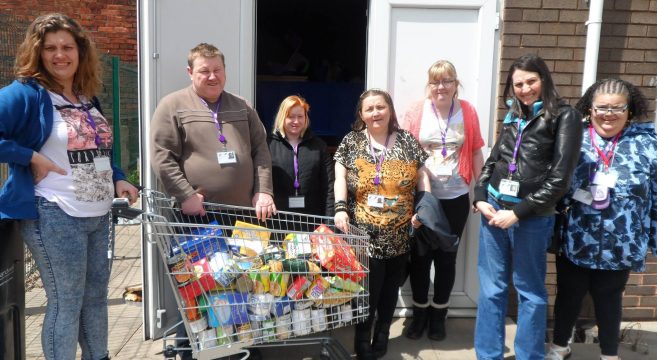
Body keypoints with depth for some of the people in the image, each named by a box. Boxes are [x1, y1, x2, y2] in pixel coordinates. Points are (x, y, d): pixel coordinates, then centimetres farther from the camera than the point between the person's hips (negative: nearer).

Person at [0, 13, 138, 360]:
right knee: (65, 304, 2)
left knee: (96, 297, 18)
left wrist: (118, 179, 7)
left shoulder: (88, 98, 12)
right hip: (55, 217, -7)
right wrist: (31, 157, -20)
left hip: (99, 215, 8)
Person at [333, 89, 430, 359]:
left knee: (391, 287, 11)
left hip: (400, 233, 2)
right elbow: (341, 177, 1)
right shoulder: (351, 142, 7)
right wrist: (340, 208, -13)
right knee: (368, 288, -1)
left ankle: (382, 337, 29)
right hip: (365, 232, -2)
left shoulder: (407, 141, 8)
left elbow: (422, 176, 7)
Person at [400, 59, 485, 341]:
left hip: (455, 198, 1)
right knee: (420, 255, 9)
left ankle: (438, 314, 28)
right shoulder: (416, 111, -4)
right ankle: (419, 312, 27)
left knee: (446, 256, 11)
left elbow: (476, 153, 6)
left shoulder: (467, 112, 0)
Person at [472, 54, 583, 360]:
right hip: (493, 209, 5)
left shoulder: (564, 116, -5)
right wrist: (480, 197, 0)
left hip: (532, 217, -5)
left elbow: (559, 178, -11)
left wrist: (518, 213, -13)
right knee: (491, 288, 11)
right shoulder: (514, 116, 12)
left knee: (530, 292, 9)